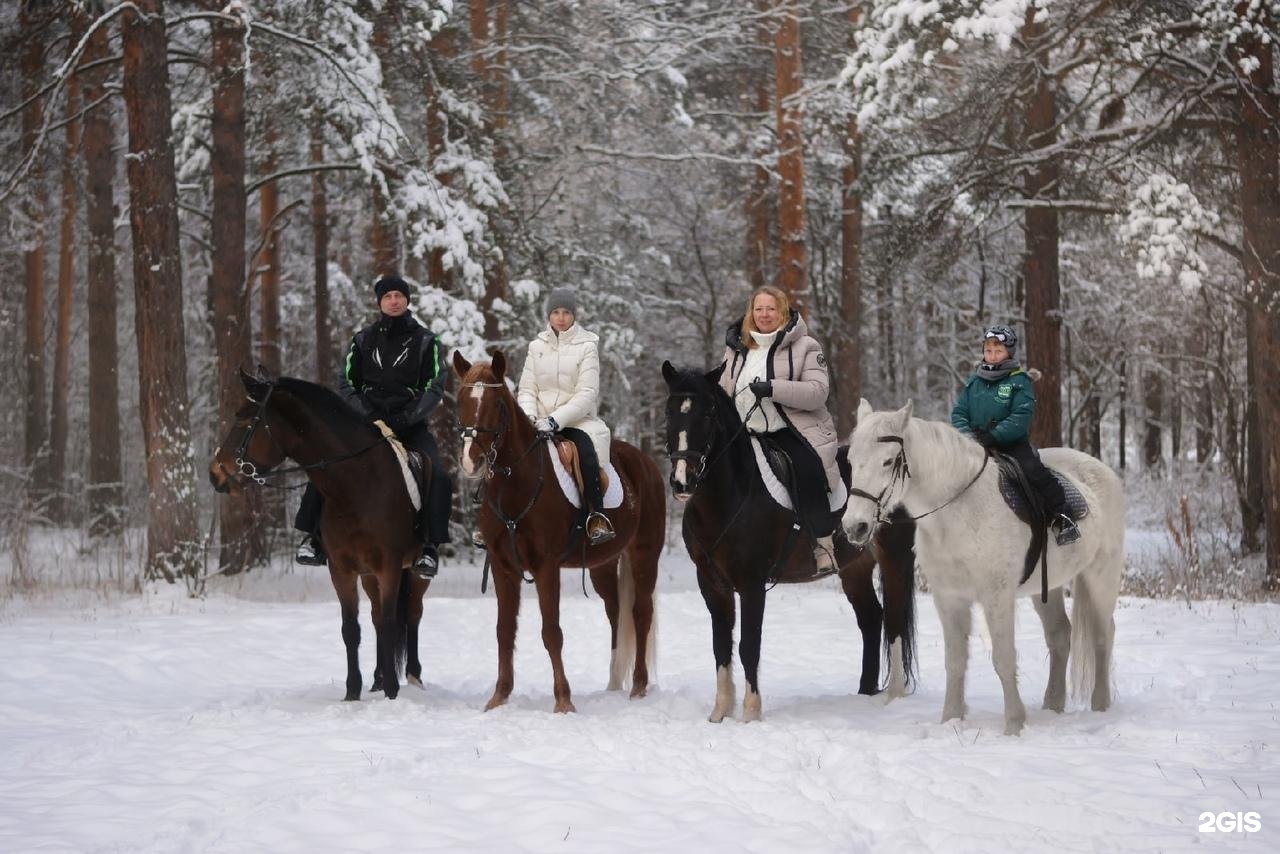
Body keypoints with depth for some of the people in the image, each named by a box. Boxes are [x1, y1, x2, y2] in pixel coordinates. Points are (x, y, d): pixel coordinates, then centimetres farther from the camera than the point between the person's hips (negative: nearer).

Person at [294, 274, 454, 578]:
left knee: (437, 477, -25)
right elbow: (346, 382, 5)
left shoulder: (424, 341, 5)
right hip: (367, 420, 1)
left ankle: (430, 546, -18)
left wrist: (403, 420, -13)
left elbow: (435, 387, -2)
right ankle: (314, 536, -8)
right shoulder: (364, 339, 9)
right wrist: (370, 417, -11)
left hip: (410, 424, -1)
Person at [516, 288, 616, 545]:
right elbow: (527, 389, 10)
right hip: (540, 421, 4)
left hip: (576, 420, -3)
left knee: (585, 448, -35)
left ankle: (597, 518, -33)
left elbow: (586, 394, -10)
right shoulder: (537, 346, 11)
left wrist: (555, 420, -20)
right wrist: (529, 416, -11)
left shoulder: (586, 346, -1)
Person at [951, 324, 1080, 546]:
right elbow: (959, 413, 9)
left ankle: (1059, 515, -17)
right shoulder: (974, 382, 12)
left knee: (1033, 470, -24)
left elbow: (1020, 419, -14)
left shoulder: (1019, 382, -3)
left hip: (1012, 443, -5)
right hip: (974, 443, 5)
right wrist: (967, 434, -13)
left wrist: (992, 437, -26)